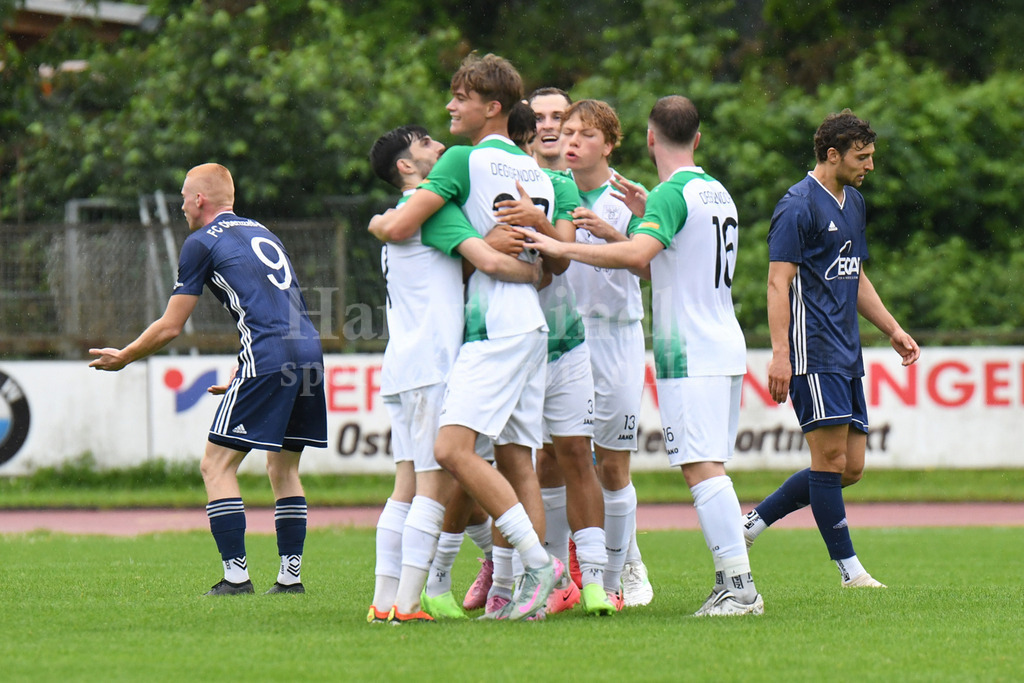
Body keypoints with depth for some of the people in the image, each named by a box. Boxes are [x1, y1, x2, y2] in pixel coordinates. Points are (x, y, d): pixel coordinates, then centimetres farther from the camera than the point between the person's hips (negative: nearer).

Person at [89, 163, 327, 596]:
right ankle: (291, 576, 12)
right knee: (283, 467, 17)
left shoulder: (202, 242, 4)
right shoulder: (261, 232, 26)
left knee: (217, 463, -1)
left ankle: (236, 577, -8)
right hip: (309, 350, 8)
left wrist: (123, 358, 21)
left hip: (268, 360, -8)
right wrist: (242, 376, 36)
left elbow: (170, 327, 6)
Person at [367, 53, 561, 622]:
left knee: (454, 448, -16)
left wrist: (377, 221, 12)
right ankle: (531, 591, 2)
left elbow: (397, 229, -10)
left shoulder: (466, 159, -6)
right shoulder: (536, 173, 19)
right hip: (532, 324, 9)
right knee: (516, 461, 6)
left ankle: (537, 559, -20)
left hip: (494, 327, -9)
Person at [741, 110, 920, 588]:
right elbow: (779, 283, -14)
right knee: (831, 458, -9)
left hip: (846, 354, 9)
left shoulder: (853, 203, 19)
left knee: (850, 467, 5)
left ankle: (755, 521, 15)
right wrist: (779, 354, -21)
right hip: (813, 351, -9)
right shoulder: (798, 205, -9)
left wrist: (892, 329, 24)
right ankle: (849, 569, -6)